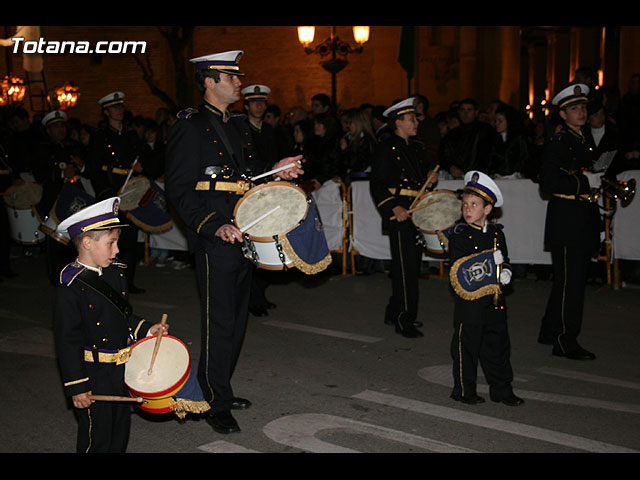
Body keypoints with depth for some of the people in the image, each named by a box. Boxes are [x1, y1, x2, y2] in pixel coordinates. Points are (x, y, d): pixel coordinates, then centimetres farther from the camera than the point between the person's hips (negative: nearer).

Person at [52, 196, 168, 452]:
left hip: (123, 371, 7)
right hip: (94, 375, -7)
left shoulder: (116, 272, 5)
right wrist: (77, 387, -17)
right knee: (97, 439, 5)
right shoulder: (70, 287, -19)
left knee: (120, 430, 20)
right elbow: (67, 341, -17)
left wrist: (146, 329, 2)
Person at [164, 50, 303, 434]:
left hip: (243, 238, 8)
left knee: (237, 320, 16)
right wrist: (215, 227, -24)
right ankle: (216, 404, 11)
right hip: (215, 242, -8)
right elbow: (179, 190, -14)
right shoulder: (190, 127, -9)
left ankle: (219, 389, 30)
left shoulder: (239, 125, 16)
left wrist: (276, 173, 2)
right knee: (219, 324, -2)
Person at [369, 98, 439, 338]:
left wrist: (431, 177, 4)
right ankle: (403, 320, -1)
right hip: (398, 214, -8)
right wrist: (394, 208, -24)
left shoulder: (417, 148, 17)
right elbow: (377, 186, -13)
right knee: (406, 267, -8)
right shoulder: (385, 149, -7)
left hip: (417, 215, 8)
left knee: (412, 263, 13)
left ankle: (395, 312, 25)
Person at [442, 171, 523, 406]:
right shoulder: (459, 235, -8)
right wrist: (490, 261, -20)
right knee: (467, 344, 3)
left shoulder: (497, 233, 8)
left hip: (494, 300, 5)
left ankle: (501, 389, 24)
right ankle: (464, 390, 17)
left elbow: (504, 261, 18)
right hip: (469, 300, -5)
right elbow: (458, 268, -16)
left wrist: (505, 272, -5)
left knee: (498, 343, 12)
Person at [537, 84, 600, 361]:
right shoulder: (557, 144, -10)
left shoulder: (582, 141, 18)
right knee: (569, 281, -6)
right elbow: (548, 184, -18)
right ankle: (565, 341, 0)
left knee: (569, 280, 14)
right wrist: (585, 183, -20)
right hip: (566, 222, -9)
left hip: (583, 222, 9)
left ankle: (550, 331, 25)